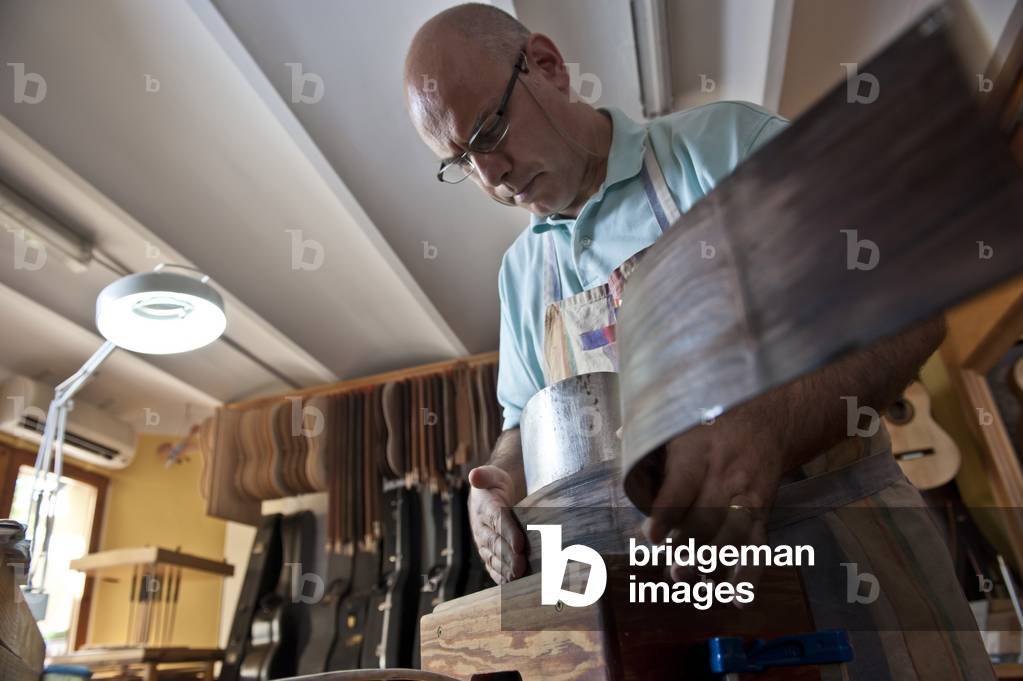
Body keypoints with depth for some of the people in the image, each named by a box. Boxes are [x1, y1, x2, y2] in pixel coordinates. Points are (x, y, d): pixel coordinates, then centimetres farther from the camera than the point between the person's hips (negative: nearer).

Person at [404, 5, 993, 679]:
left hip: (843, 543, -3)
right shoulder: (520, 271, 9)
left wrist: (770, 430, -32)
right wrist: (504, 483, -8)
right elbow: (525, 422, 16)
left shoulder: (730, 143, -7)